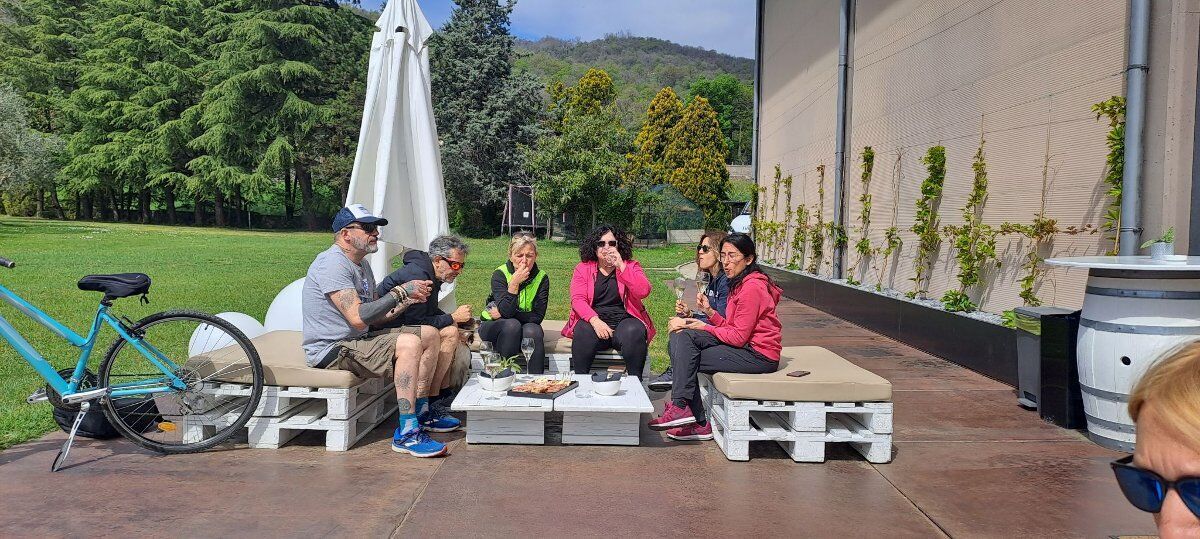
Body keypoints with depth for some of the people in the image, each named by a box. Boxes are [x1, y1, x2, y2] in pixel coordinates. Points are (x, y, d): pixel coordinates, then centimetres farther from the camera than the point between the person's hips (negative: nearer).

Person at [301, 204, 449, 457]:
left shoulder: (361, 265, 15)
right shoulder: (333, 263, -17)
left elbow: (377, 316, 14)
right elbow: (358, 318, -26)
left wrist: (410, 298, -1)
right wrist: (400, 292, -19)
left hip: (356, 341, 10)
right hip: (332, 350, -10)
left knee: (430, 336, 9)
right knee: (409, 344, -29)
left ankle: (420, 415, 14)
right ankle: (406, 434, -28)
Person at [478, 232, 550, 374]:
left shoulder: (541, 278, -8)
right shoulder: (500, 274, -13)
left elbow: (537, 317, -13)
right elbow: (505, 311, -25)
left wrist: (502, 314, -16)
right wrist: (514, 283, -33)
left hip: (526, 326, 2)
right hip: (493, 326, -1)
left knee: (532, 330, -31)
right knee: (512, 325, -33)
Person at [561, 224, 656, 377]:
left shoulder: (631, 266, 10)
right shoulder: (583, 268, 11)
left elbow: (643, 292, -9)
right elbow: (577, 299, -3)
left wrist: (621, 266, -14)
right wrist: (594, 320, -22)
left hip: (624, 320, 0)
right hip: (593, 320, 0)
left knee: (633, 332, -33)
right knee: (583, 333, -33)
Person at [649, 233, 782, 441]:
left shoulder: (752, 287, -17)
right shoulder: (739, 283, 16)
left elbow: (738, 337, -17)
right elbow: (732, 327, 10)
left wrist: (705, 328, -6)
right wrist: (709, 311, -5)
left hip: (758, 355, -10)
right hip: (744, 346, 10)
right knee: (682, 337, -4)